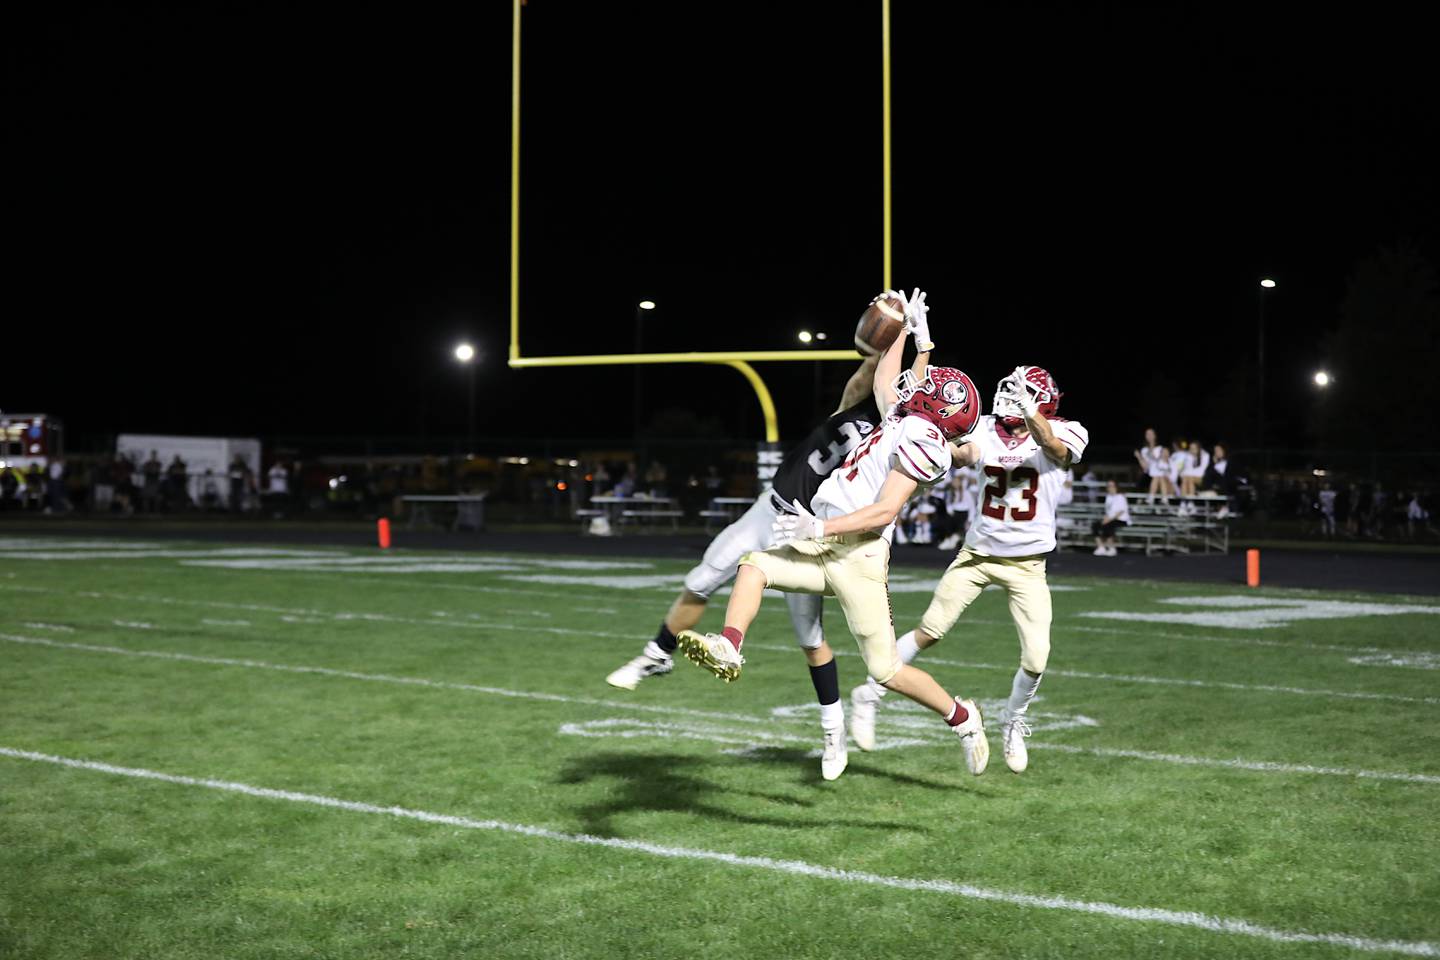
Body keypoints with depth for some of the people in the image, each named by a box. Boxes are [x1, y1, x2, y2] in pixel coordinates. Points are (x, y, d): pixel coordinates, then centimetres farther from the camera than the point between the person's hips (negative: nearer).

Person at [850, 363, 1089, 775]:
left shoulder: (1062, 435, -12)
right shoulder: (987, 429, -5)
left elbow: (1052, 447, -35)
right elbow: (958, 453, -22)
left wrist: (1027, 409, -54)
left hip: (1027, 564, -1)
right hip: (978, 553, 1)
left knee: (1036, 658, -7)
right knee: (929, 632, -1)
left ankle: (1013, 722, 23)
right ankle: (869, 695, 16)